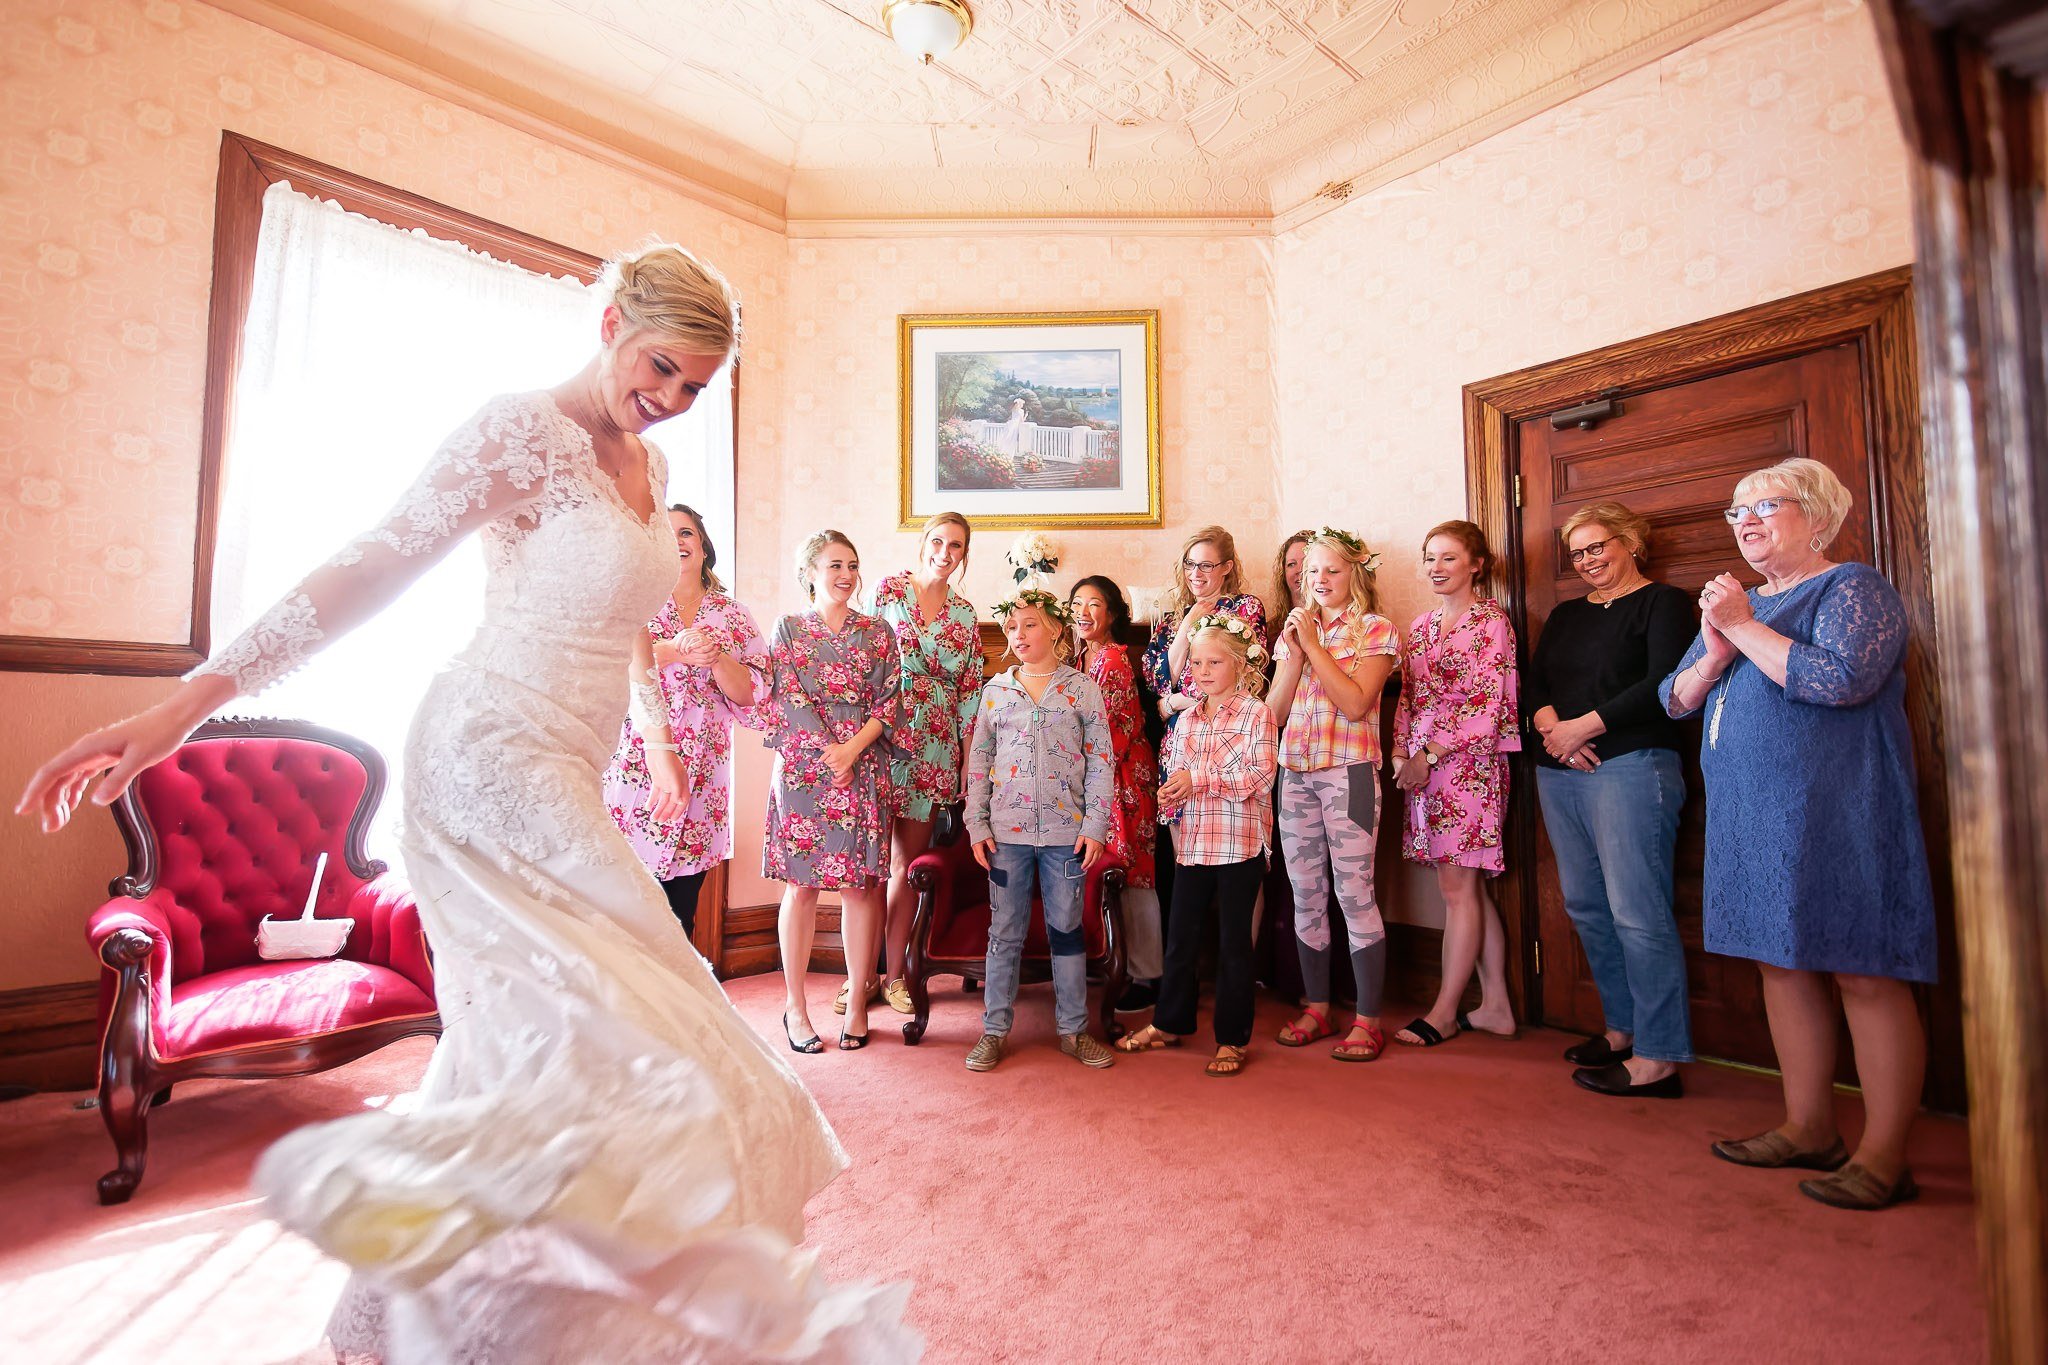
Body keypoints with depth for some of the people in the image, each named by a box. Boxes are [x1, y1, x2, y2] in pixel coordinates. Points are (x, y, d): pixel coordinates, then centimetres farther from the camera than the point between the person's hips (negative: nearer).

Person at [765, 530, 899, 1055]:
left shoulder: (877, 632, 10)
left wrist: (853, 748, -10)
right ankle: (794, 1006, 13)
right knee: (801, 885, 2)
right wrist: (827, 752, -12)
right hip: (802, 768, -1)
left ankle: (857, 1003, 13)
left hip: (864, 771, 1)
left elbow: (889, 701, 3)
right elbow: (788, 699, -2)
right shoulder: (789, 628, 7)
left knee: (861, 884, 2)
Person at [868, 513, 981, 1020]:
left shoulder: (965, 614, 11)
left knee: (908, 865, 10)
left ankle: (895, 974, 21)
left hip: (933, 748, 3)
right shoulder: (888, 589, 2)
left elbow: (970, 689, 11)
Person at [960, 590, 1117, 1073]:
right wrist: (976, 824, 2)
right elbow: (979, 759, 8)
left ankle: (1073, 1029, 23)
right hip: (1007, 828, 1)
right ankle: (995, 1029, 20)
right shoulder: (996, 689, 7)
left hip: (1066, 829, -1)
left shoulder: (1082, 688, 1)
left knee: (1067, 929, 9)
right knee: (1005, 931, 8)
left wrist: (1095, 825, -6)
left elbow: (1101, 761, 0)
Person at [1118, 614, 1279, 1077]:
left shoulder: (1256, 714, -7)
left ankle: (1233, 1038, 20)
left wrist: (1200, 779, -20)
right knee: (1180, 935, 13)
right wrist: (1171, 794, -6)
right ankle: (1170, 1023, 30)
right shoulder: (1186, 719, 11)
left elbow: (1261, 775, -16)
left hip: (1240, 843, -5)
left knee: (1234, 941, 6)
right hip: (1193, 841, 6)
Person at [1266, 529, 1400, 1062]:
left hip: (1348, 772, -5)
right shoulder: (1294, 629, 14)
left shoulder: (1376, 629, 0)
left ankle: (1368, 1019, 9)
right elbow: (1275, 712, 7)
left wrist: (1314, 645, -11)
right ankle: (1316, 1007, 23)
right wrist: (1295, 652, -4)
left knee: (1354, 894, -4)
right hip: (1295, 773, 5)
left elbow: (1356, 703, -14)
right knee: (1306, 895, 10)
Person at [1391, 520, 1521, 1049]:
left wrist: (1429, 753, -13)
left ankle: (1444, 1011, 9)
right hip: (1424, 767, 7)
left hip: (1469, 762, -7)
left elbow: (1487, 704, -12)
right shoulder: (1421, 626, 15)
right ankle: (1496, 1005, 20)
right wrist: (1401, 754, 2)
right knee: (1469, 887, 11)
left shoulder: (1491, 621, -6)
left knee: (1457, 888, -2)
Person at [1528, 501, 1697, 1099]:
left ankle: (1658, 1058, 1)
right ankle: (1623, 1026, 22)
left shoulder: (1661, 602, 2)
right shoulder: (1565, 615, 20)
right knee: (1586, 906, 9)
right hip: (1558, 774, 7)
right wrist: (1552, 727, -8)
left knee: (1637, 912, -7)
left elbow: (1663, 685, -10)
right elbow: (1534, 683, 12)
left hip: (1631, 766, -6)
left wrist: (1582, 726, -13)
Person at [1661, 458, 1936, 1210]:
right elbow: (1675, 699, 13)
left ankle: (1884, 1155, 8)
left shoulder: (1854, 587, -3)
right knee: (1782, 964, 11)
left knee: (1864, 974, -2)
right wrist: (1715, 652, -6)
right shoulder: (1739, 603, 18)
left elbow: (1841, 679, -21)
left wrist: (1742, 627, -14)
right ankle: (1809, 1128, 22)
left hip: (1836, 814, -7)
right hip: (1754, 816, 7)